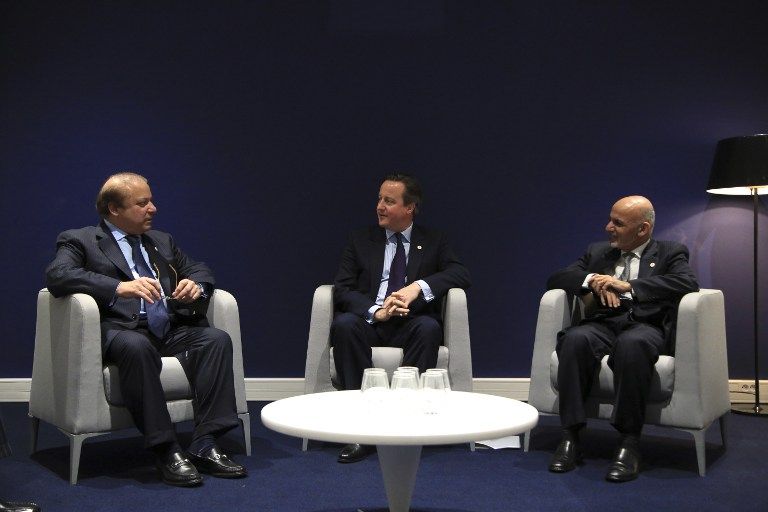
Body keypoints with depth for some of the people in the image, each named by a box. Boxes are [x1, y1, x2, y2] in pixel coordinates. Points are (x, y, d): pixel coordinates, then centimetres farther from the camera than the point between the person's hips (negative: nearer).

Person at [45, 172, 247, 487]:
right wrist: (120, 287, -27)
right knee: (136, 346, -39)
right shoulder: (79, 240, 6)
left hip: (170, 330, 6)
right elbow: (57, 275, -12)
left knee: (217, 339, -22)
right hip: (119, 330, -6)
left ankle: (204, 445, -24)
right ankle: (165, 451, -32)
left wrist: (195, 284, 1)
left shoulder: (162, 241, 25)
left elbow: (199, 270, 29)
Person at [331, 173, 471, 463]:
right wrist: (376, 311, -19)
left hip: (411, 324, -1)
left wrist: (420, 285, -21)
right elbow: (342, 289, 1)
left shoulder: (433, 241, 14)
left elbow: (461, 274, -2)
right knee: (343, 325, -32)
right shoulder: (360, 240, 14)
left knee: (429, 328, -35)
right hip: (369, 321, 1)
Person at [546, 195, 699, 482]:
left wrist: (628, 286, -11)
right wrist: (592, 280, -3)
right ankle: (570, 437, -29)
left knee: (631, 343, -40)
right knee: (575, 338, -33)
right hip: (603, 325, 3)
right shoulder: (597, 252, 26)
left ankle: (629, 442, -33)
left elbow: (688, 283, -6)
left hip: (646, 326, -3)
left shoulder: (670, 253, 15)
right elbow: (555, 279, 18)